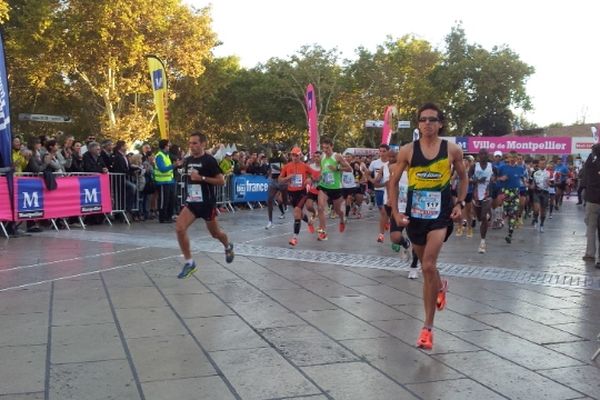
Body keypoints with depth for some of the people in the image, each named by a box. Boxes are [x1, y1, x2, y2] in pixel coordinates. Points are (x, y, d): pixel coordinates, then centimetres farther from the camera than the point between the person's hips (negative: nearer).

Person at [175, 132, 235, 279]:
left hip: (207, 203, -5)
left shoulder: (209, 160, -14)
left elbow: (221, 181, -16)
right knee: (179, 228, -16)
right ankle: (189, 262, -5)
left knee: (215, 233, 13)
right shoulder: (187, 160, 6)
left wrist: (202, 178, -24)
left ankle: (228, 247, 48)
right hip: (191, 202, 5)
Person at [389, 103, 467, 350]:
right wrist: (395, 212, -1)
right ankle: (440, 286, 55)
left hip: (441, 214, -2)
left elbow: (463, 177, 13)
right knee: (426, 267, 17)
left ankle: (428, 327, -7)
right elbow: (393, 182, 5)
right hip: (415, 214, 3)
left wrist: (460, 203, 1)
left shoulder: (452, 150, -3)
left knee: (429, 266, -17)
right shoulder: (408, 151, -3)